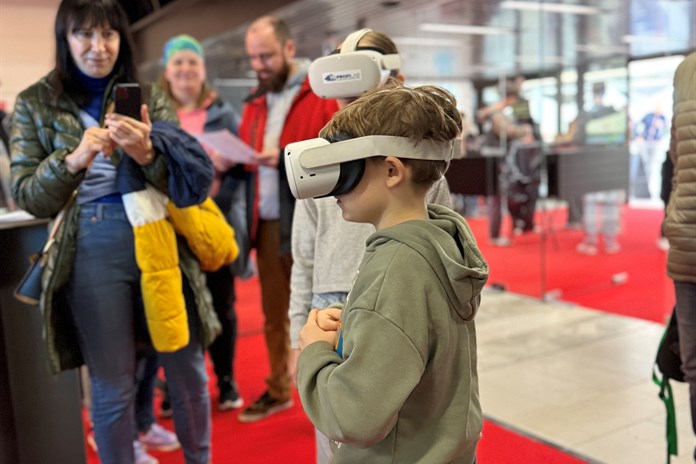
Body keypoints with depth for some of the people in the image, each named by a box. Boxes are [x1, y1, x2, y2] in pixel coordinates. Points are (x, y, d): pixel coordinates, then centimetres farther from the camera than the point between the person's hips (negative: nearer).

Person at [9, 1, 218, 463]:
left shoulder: (150, 97, 5)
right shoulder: (36, 103, 3)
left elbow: (187, 178, 0)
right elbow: (26, 197, -2)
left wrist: (147, 154, -21)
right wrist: (73, 160, -20)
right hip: (92, 250, -1)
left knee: (188, 370, 12)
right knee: (113, 385, 8)